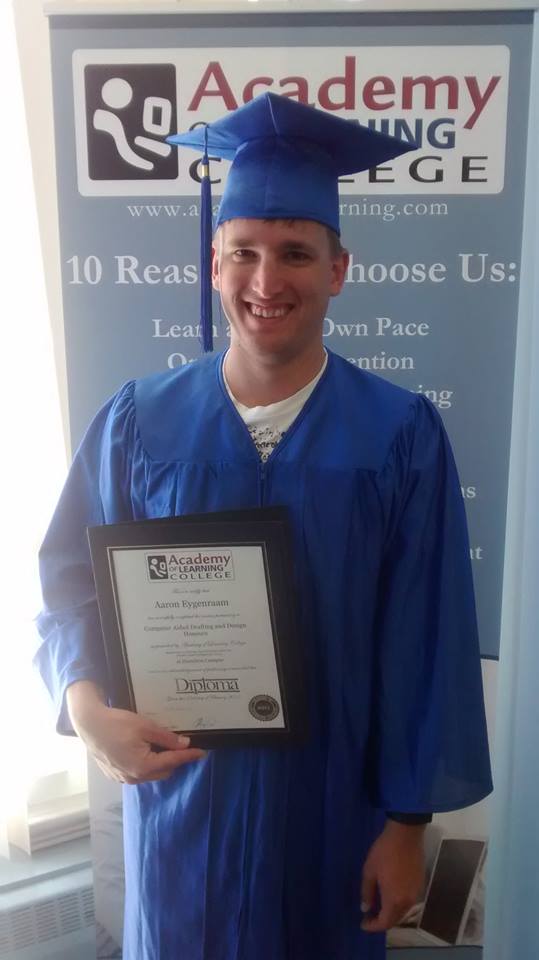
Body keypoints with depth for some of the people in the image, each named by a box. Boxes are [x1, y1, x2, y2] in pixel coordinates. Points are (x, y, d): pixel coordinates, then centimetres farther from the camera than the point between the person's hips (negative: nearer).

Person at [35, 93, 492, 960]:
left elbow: (426, 644, -9)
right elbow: (72, 586, -3)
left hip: (335, 794, 0)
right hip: (180, 789, 1)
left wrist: (408, 819, -4)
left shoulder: (402, 436, -12)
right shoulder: (138, 422, -9)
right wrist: (88, 706, -21)